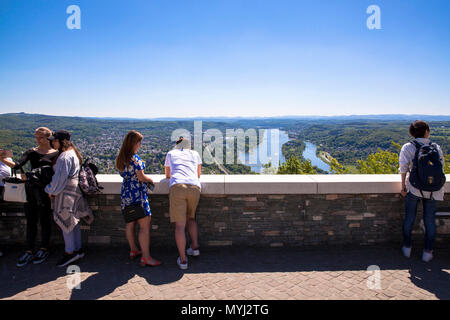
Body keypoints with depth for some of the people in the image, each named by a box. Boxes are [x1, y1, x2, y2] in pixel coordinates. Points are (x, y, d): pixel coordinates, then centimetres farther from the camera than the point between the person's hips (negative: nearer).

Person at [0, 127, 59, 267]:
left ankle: (44, 250, 19)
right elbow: (17, 165, -3)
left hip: (44, 190, -4)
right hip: (30, 189, 4)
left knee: (44, 221, 5)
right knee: (30, 221, 9)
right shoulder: (31, 152, 10)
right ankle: (29, 251, 18)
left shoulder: (55, 154, -1)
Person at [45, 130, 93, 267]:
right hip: (74, 190, 10)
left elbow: (60, 178, -17)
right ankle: (78, 249, 23)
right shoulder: (73, 153, 13)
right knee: (73, 222, 15)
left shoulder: (64, 157, -18)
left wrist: (51, 191, -2)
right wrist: (53, 189, 13)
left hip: (67, 192, -10)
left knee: (65, 221, 0)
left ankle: (70, 252, 9)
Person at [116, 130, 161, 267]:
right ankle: (146, 257, -2)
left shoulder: (121, 158, 9)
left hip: (125, 194, 9)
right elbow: (141, 177, -16)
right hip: (137, 195, -9)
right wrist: (150, 180, 3)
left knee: (130, 223, 18)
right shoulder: (135, 158, -17)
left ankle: (133, 250, 32)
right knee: (144, 225, -4)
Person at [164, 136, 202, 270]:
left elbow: (167, 175, 38)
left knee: (180, 224, 0)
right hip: (194, 187, 2)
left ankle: (183, 260, 1)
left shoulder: (170, 154, 26)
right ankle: (195, 247, 22)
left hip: (177, 187, -2)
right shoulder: (195, 154, 26)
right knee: (190, 217, 26)